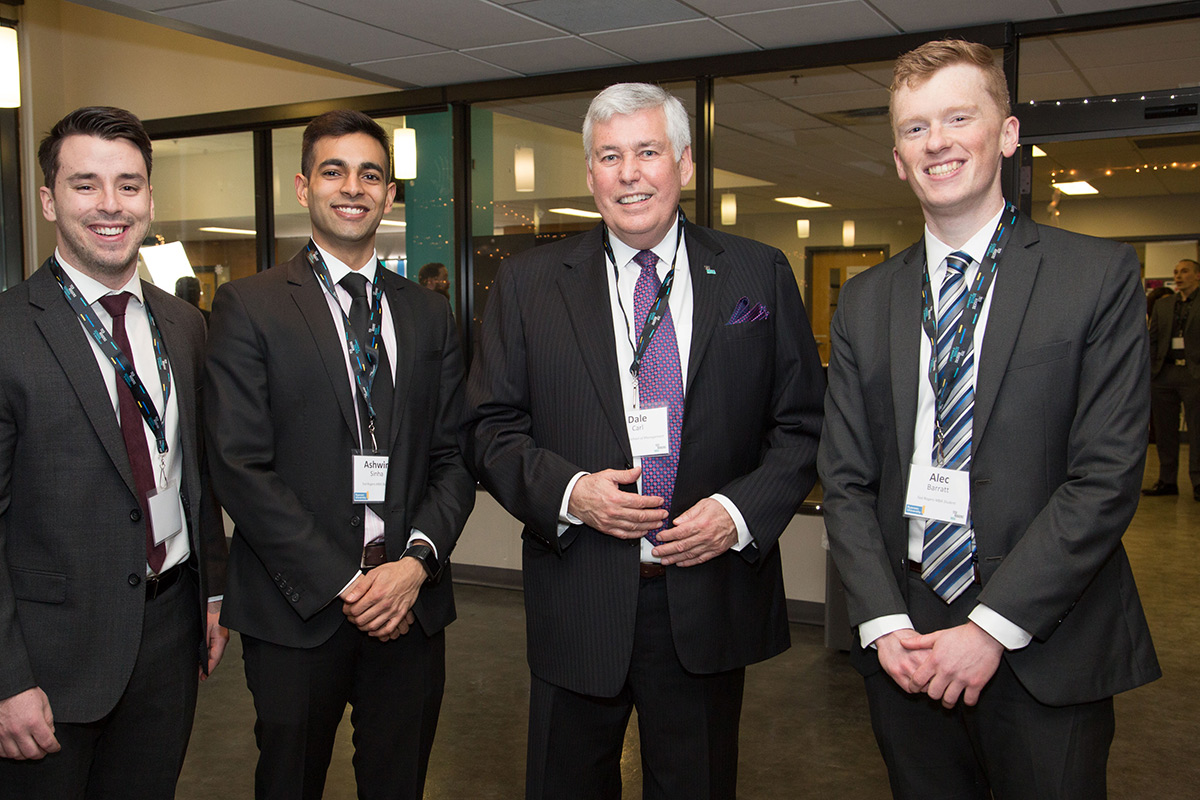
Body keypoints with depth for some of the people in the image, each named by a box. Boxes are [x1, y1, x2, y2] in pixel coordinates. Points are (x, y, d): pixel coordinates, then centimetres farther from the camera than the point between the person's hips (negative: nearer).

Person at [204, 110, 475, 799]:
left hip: (412, 608, 3)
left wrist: (417, 562, -10)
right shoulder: (248, 307, -3)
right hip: (296, 611, -3)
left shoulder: (430, 315, 10)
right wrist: (342, 582, -13)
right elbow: (241, 466, -9)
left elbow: (454, 457, 6)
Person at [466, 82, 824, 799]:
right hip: (577, 599, 0)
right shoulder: (529, 283, 3)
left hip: (710, 600, 0)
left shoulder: (760, 275, 3)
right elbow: (494, 429, 3)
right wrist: (567, 491, -14)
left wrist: (742, 511, -12)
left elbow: (802, 424, 3)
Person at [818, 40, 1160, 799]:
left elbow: (1107, 476, -10)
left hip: (1044, 652, -2)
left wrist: (992, 627, -15)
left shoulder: (1099, 275, -3)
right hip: (906, 644, 3)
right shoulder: (864, 302, 7)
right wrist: (882, 622, -6)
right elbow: (847, 479, 6)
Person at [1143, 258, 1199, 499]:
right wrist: (1148, 370, 7)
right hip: (1164, 373, 5)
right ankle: (1167, 480, 15)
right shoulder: (1162, 305, 16)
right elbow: (1152, 340, 16)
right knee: (1164, 429, 8)